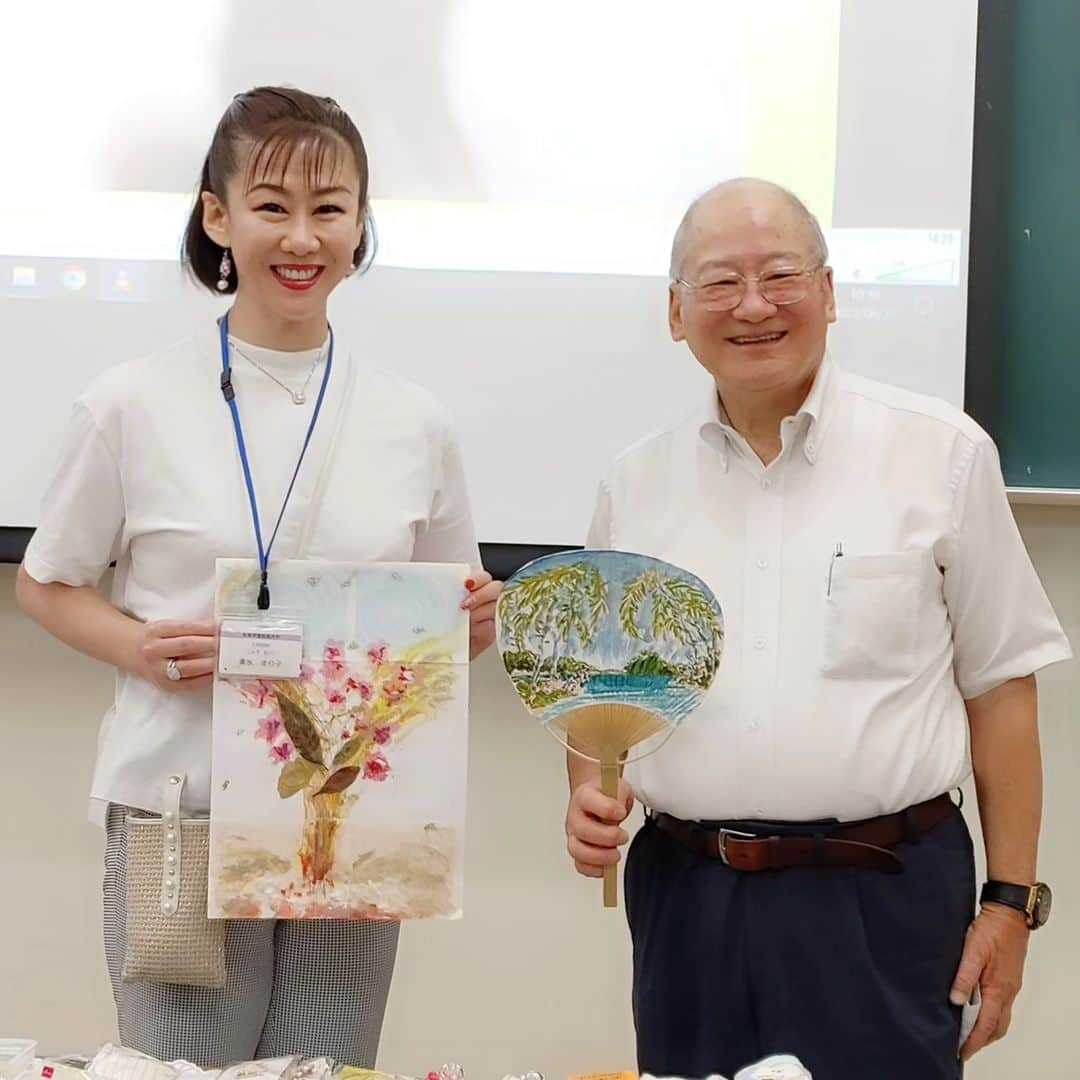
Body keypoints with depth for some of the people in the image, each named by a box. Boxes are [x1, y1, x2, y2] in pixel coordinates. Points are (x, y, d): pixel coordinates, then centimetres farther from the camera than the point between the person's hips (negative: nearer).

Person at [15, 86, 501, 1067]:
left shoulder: (416, 425, 5)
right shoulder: (133, 406, -2)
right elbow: (45, 587, 7)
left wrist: (472, 625, -7)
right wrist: (140, 647, -12)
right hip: (181, 811, -2)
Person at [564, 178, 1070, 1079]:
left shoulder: (942, 454, -2)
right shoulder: (638, 483, 8)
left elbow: (1000, 686, 0)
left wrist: (1012, 899, -2)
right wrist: (590, 793, -3)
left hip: (882, 901, -3)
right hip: (685, 896, 3)